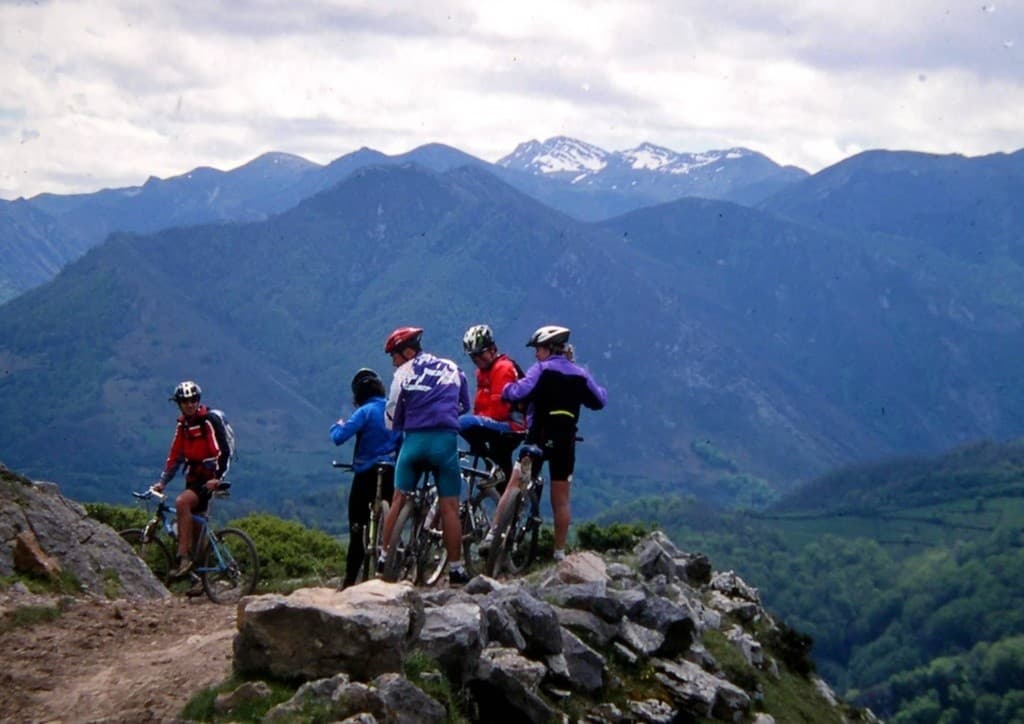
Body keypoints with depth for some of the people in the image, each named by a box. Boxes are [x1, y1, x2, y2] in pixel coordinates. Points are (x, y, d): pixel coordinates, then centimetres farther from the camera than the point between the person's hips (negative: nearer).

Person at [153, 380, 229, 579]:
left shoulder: (208, 421, -11)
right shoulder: (183, 424, 11)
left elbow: (222, 451, -19)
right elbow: (175, 455, 13)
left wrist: (216, 478, -29)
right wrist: (162, 482, 6)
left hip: (209, 479, -8)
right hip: (193, 478, 8)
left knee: (182, 502, -30)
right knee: (194, 524, 9)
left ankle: (184, 557, -29)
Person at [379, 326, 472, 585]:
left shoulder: (404, 372, 7)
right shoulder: (452, 368, 16)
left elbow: (391, 417, 9)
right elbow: (464, 406, 26)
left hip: (414, 439, -1)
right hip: (446, 439, 1)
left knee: (398, 500, 10)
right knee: (449, 506, 0)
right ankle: (456, 569, -2)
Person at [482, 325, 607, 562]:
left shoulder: (541, 369, -6)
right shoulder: (580, 374, 8)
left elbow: (519, 392, -18)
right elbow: (599, 400, 16)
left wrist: (506, 389, 2)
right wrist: (601, 389, 36)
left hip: (539, 438, -4)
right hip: (566, 442, 4)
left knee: (513, 486, 1)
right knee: (561, 499, 9)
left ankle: (493, 535, -9)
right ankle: (559, 551, 11)